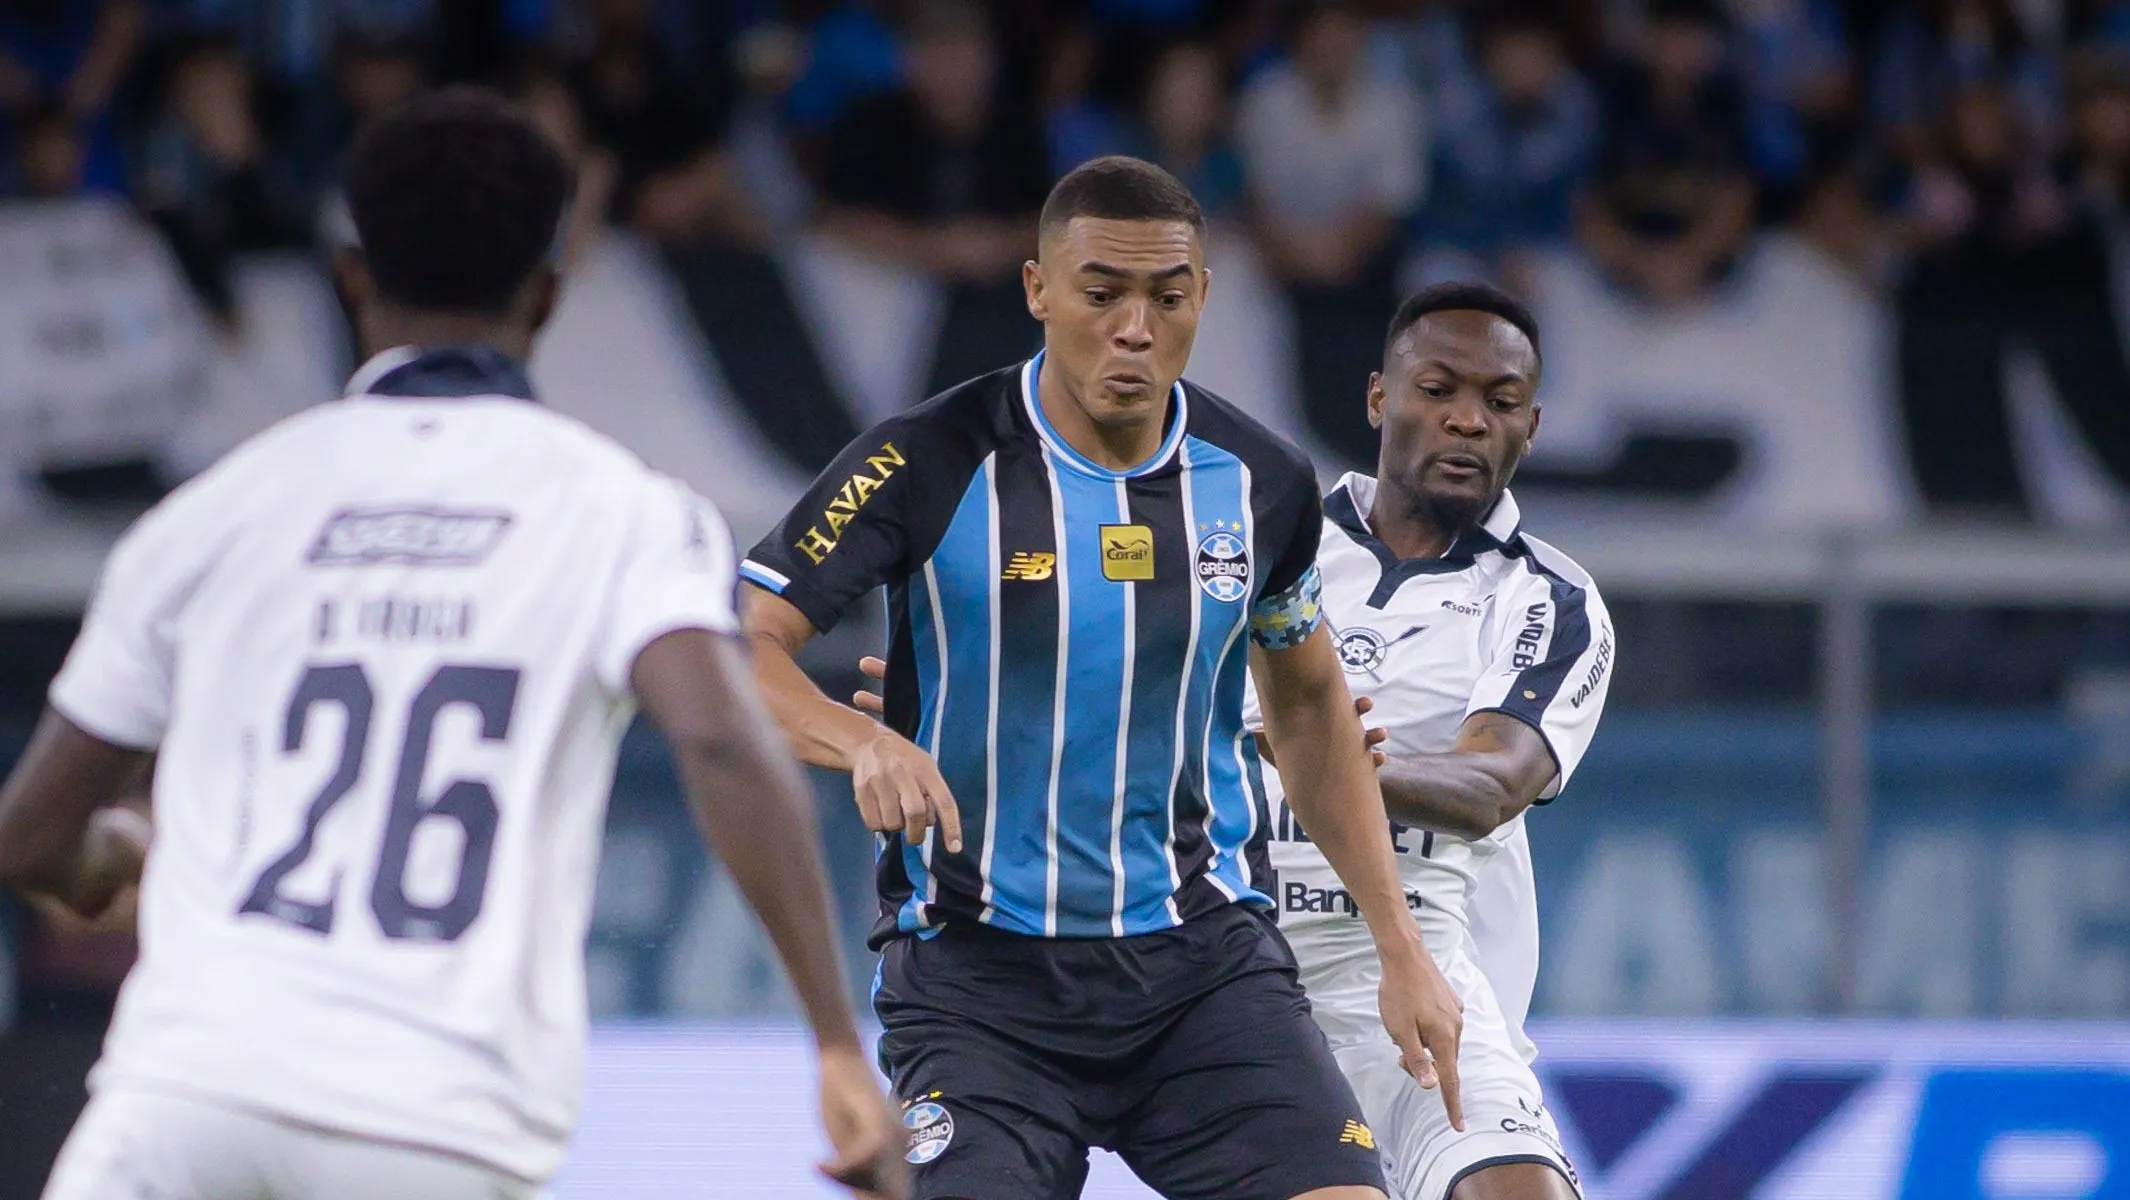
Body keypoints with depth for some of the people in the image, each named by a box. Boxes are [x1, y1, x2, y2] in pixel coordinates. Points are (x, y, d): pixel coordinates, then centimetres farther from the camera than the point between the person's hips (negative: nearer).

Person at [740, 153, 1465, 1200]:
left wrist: (1399, 947, 17)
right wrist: (865, 742, -33)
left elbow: (1309, 704, 19)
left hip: (1205, 960, 3)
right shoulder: (930, 466, -10)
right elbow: (735, 652, -12)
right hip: (978, 974, -3)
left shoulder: (1261, 484, 2)